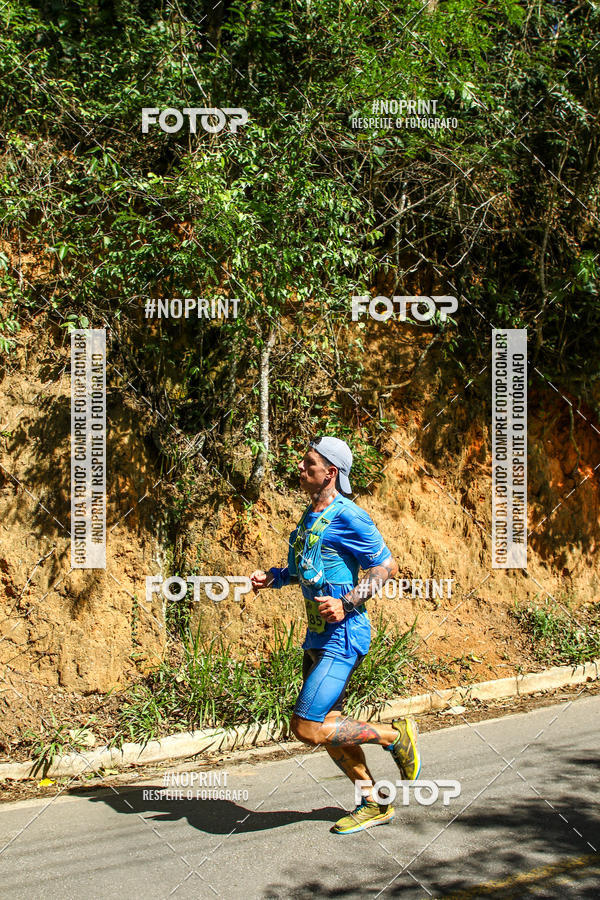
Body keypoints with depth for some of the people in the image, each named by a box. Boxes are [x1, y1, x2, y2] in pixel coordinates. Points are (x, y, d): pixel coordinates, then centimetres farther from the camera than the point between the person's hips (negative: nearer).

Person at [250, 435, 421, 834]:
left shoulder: (349, 517, -15)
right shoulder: (311, 516, 13)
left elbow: (387, 567, -14)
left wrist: (346, 604, -22)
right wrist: (272, 576, 11)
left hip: (343, 636, -10)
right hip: (318, 635, 10)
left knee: (308, 727, -13)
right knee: (326, 726, 11)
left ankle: (397, 736, 6)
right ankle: (374, 804, 24)